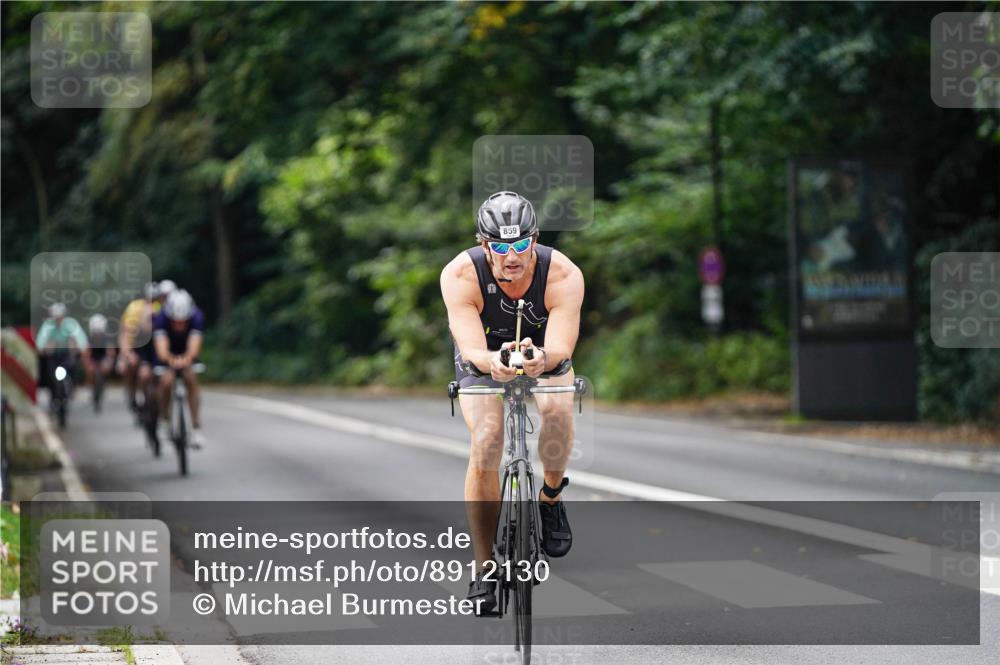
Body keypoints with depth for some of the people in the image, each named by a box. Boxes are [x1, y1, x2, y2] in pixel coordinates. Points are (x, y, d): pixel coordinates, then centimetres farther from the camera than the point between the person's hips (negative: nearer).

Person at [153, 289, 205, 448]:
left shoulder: (197, 317, -35)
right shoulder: (161, 318, -37)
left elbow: (194, 346, -46)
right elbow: (162, 349, -48)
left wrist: (187, 359, -68)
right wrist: (171, 361, -70)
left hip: (187, 353, 1)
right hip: (168, 353, -1)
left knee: (191, 379, -20)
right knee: (166, 381, -22)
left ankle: (196, 428, -13)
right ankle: (164, 420, 3)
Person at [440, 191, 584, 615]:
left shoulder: (564, 275, -31)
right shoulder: (460, 275, -32)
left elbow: (561, 348, -39)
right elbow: (471, 348, -39)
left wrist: (542, 359, -62)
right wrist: (493, 362, -62)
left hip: (544, 353, 1)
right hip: (484, 358, -1)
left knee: (558, 409, -32)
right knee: (486, 441, -24)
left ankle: (551, 496, -1)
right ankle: (483, 568, -14)